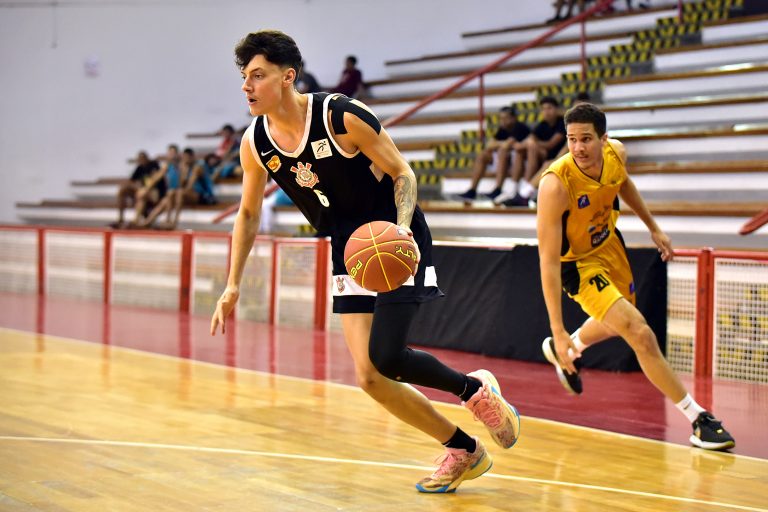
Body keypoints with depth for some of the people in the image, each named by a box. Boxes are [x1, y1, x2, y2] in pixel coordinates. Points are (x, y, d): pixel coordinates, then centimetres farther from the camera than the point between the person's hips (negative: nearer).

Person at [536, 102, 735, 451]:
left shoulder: (616, 153, -19)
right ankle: (698, 419, -5)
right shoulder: (556, 185, -37)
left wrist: (653, 227, 15)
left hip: (608, 243, 7)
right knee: (641, 334, -17)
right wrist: (558, 329, -37)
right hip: (577, 263, -7)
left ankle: (563, 352, 58)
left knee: (619, 324, 29)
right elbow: (548, 260, -35)